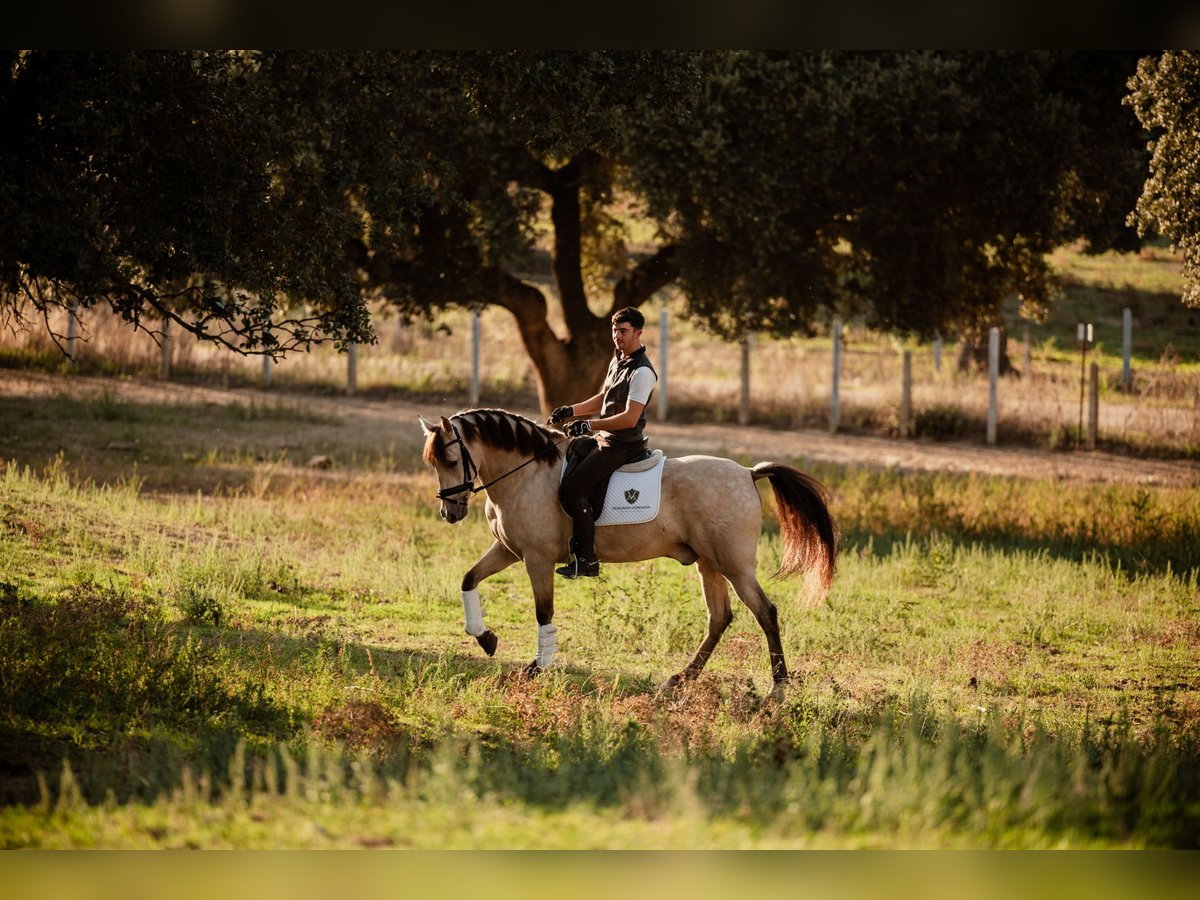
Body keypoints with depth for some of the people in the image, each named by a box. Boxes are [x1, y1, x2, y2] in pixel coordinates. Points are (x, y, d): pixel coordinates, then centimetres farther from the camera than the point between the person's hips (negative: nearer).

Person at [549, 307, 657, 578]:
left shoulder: (642, 372, -18)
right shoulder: (617, 360, 13)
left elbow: (630, 418, -24)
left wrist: (589, 426, -26)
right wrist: (570, 411, 10)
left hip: (623, 444, -10)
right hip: (604, 438, 10)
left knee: (572, 488, -23)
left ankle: (586, 559, -20)